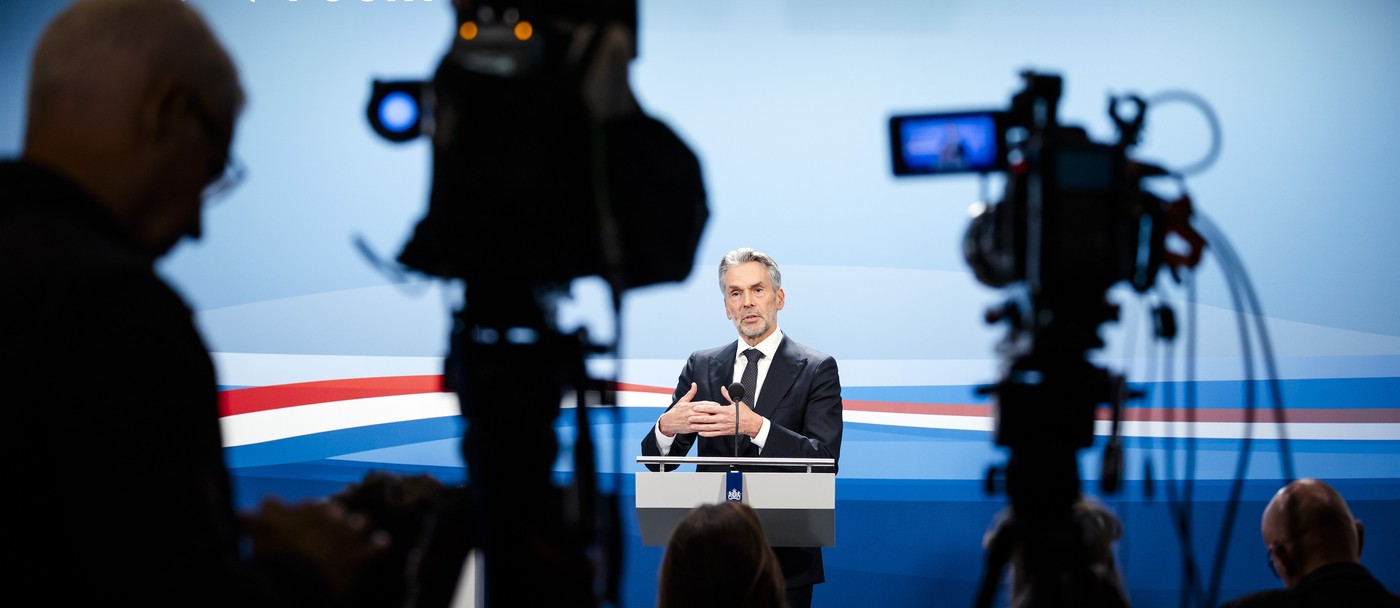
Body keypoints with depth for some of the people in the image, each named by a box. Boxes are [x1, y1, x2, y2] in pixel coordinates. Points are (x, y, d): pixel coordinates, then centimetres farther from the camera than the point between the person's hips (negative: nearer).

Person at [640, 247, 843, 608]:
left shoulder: (817, 370, -3)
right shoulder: (700, 366, 7)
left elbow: (825, 460, -14)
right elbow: (658, 460, 4)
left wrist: (756, 427, -29)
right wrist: (667, 427, -20)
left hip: (784, 557, -2)